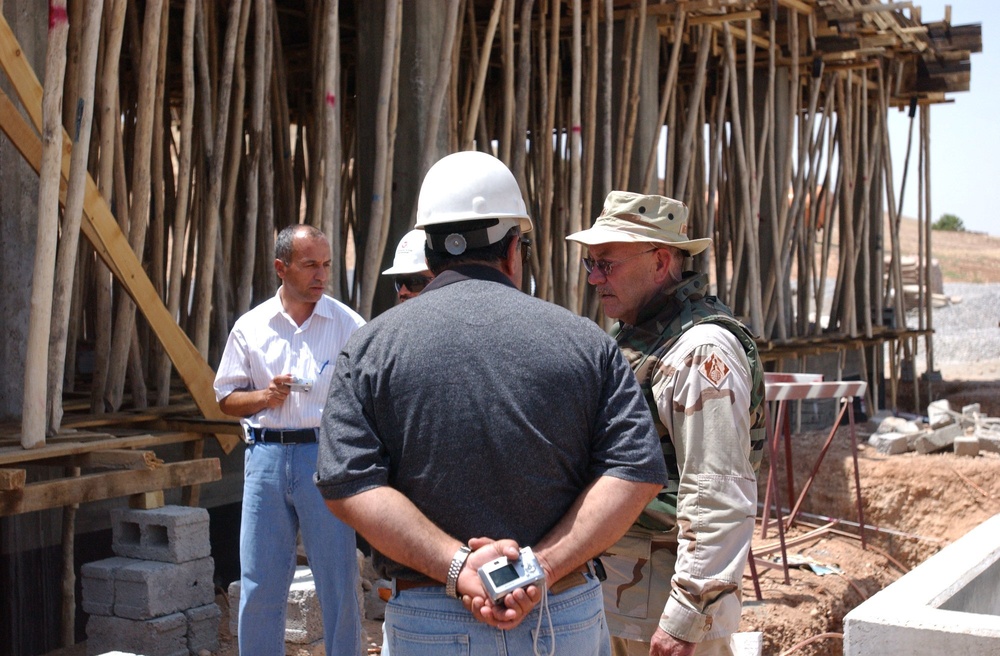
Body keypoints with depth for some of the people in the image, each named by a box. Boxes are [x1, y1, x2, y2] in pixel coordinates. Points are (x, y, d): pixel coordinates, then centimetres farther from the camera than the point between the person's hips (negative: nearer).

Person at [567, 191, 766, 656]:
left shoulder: (702, 350, -18)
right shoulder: (629, 335, 12)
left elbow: (719, 500, -22)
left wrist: (685, 617, -22)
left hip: (667, 595, -9)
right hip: (617, 587, 9)